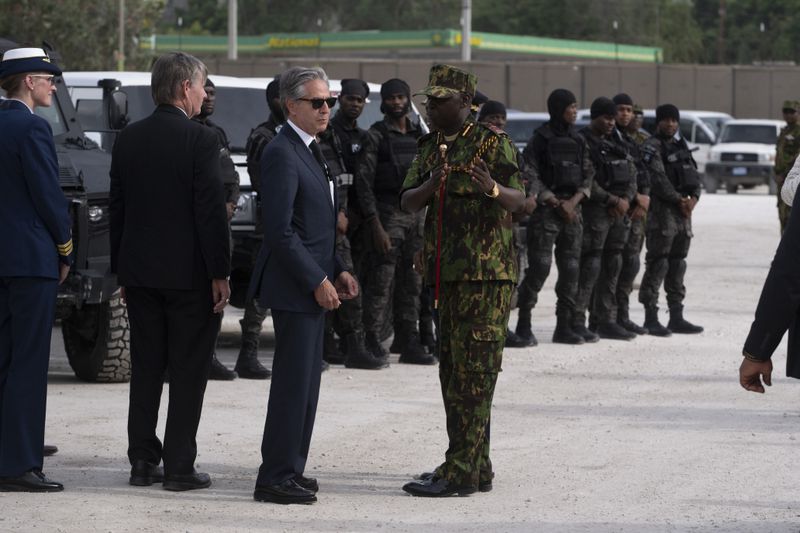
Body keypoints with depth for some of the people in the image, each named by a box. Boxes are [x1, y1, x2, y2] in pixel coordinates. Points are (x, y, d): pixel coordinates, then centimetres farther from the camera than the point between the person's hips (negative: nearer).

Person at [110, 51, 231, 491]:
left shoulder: (128, 139, 5)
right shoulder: (200, 140, -13)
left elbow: (117, 208, 9)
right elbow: (211, 212, -15)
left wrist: (122, 270, 15)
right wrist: (219, 274, -9)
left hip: (139, 271, 5)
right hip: (188, 273, -5)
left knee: (145, 368, 11)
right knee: (188, 371, 1)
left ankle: (142, 461, 13)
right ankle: (179, 467, 0)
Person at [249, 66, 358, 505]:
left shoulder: (309, 151, 17)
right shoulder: (281, 154, -15)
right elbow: (279, 230, -21)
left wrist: (336, 271, 12)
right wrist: (317, 281, -19)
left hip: (314, 283, 10)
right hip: (294, 287, -10)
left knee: (305, 381, 13)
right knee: (294, 382, -8)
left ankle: (289, 471, 20)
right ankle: (276, 479, -4)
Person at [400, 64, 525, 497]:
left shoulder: (492, 144, -7)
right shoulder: (431, 148, 15)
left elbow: (517, 199, -17)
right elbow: (408, 202, 5)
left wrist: (493, 189, -40)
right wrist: (432, 185, -17)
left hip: (485, 274, -8)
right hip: (447, 274, 8)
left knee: (472, 373, -9)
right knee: (453, 370, 12)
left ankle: (460, 472, -11)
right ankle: (475, 467, 19)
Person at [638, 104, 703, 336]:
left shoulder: (681, 147, 19)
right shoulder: (652, 147, -6)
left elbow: (694, 176, 15)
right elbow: (658, 179, -15)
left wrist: (693, 199, -2)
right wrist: (678, 200, -13)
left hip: (683, 211, 8)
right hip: (662, 210, -8)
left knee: (677, 263, 11)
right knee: (658, 264, -9)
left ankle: (676, 317, 16)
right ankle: (651, 319, -9)